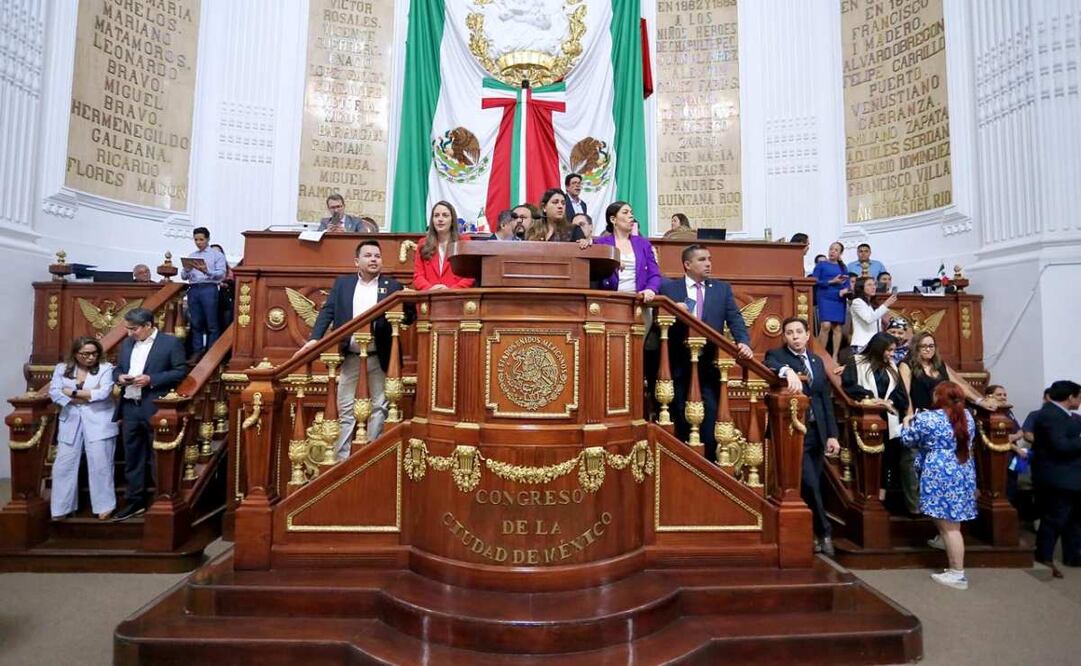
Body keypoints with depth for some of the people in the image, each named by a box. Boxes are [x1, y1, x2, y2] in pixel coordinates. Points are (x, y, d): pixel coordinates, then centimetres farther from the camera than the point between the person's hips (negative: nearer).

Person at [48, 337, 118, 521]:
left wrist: (72, 392, -6)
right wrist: (89, 395, -13)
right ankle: (61, 507, 18)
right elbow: (54, 392, -2)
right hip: (71, 421, 3)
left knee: (100, 464, -1)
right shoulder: (62, 368, 8)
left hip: (99, 421, -3)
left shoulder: (106, 368, -2)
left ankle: (104, 506, 8)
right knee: (64, 464, 5)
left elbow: (103, 393, -13)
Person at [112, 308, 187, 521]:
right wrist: (120, 377, -1)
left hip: (155, 409, -6)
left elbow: (181, 371, -10)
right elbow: (118, 368, 22)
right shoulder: (126, 344, 14)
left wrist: (151, 379, -18)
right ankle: (134, 502, 24)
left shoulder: (171, 343, -6)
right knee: (132, 459, 13)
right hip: (129, 408, 6)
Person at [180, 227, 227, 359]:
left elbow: (221, 274, -6)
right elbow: (183, 276, 16)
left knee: (212, 323, -5)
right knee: (196, 323, 4)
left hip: (209, 289, -4)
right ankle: (197, 351, 9)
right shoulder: (191, 256, 21)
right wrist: (186, 271, -6)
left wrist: (208, 272, -24)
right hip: (193, 289, 5)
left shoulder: (217, 255, 7)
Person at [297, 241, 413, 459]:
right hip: (350, 356, 1)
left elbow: (409, 316, 0)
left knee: (379, 406, 5)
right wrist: (315, 338, -12)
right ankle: (341, 458, 15)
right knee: (345, 408, 6)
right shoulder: (342, 284, 10)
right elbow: (327, 311, 1)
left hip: (379, 357, -1)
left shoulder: (392, 286, 5)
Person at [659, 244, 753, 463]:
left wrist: (744, 343, -19)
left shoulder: (722, 289, 9)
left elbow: (735, 320, -1)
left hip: (709, 367, 1)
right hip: (679, 367, -1)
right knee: (681, 425, 9)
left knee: (709, 425, 1)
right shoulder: (668, 288, 4)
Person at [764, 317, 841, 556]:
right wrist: (788, 371, -46)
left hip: (817, 432, 5)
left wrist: (832, 434, 7)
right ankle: (823, 532, 9)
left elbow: (826, 400, 13)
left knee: (814, 484, 10)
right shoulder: (777, 355, -1)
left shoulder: (817, 361, 15)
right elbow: (770, 365, -27)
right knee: (809, 484, -9)